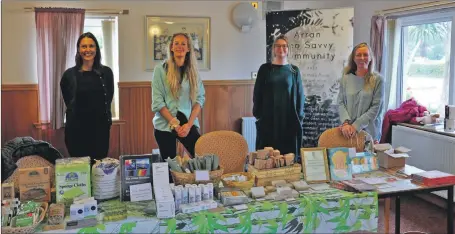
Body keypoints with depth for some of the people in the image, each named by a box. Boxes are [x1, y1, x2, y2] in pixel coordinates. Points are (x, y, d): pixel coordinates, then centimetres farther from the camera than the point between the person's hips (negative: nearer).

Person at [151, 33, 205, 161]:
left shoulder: (193, 71, 8)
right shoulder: (160, 69, 0)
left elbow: (199, 98, 3)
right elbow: (157, 101, -5)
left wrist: (189, 124, -10)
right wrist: (174, 123, -11)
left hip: (188, 122, 2)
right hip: (165, 124, -1)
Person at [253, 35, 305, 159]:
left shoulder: (294, 70, 6)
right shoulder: (265, 68, 3)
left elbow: (300, 94, 7)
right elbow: (257, 93, 4)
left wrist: (299, 117, 0)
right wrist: (257, 115, -3)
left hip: (289, 118, 1)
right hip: (268, 117, -1)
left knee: (289, 154, 3)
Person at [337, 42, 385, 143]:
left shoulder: (377, 80, -4)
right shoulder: (345, 78, 3)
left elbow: (376, 108, -8)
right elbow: (341, 103, 2)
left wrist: (356, 126, -15)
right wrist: (346, 123, -15)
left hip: (369, 131, -1)